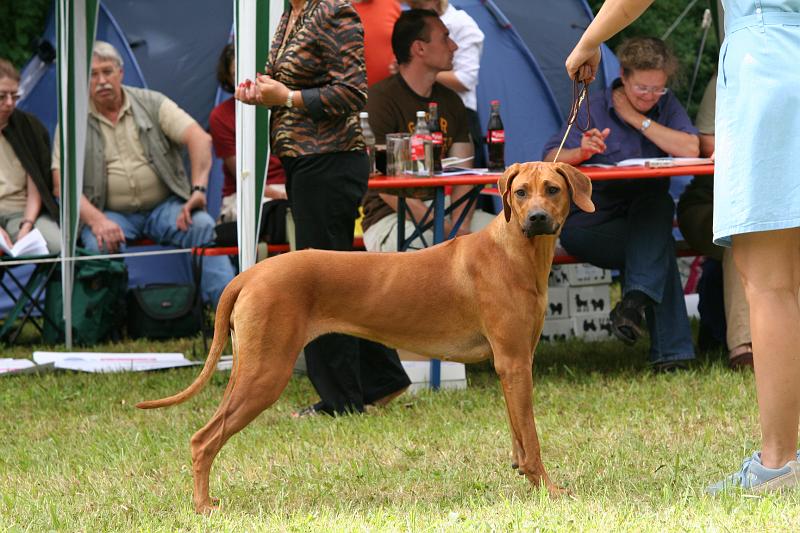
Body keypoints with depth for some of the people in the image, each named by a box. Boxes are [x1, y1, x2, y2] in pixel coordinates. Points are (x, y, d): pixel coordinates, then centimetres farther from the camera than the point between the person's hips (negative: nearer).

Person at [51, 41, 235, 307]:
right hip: (111, 214, -1)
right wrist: (96, 220, -23)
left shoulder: (151, 103, 5)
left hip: (164, 206, 1)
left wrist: (198, 190, -21)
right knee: (101, 243, -36)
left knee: (202, 225, -29)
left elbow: (199, 138, -5)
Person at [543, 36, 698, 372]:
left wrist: (639, 120, -12)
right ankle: (670, 349, -30)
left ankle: (636, 301, -35)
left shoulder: (667, 106, 7)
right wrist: (580, 152, -34)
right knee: (659, 247, -30)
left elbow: (691, 150, -13)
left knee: (658, 202, -33)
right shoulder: (594, 109, -1)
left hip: (645, 218, 3)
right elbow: (551, 159, -12)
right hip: (588, 224, -3)